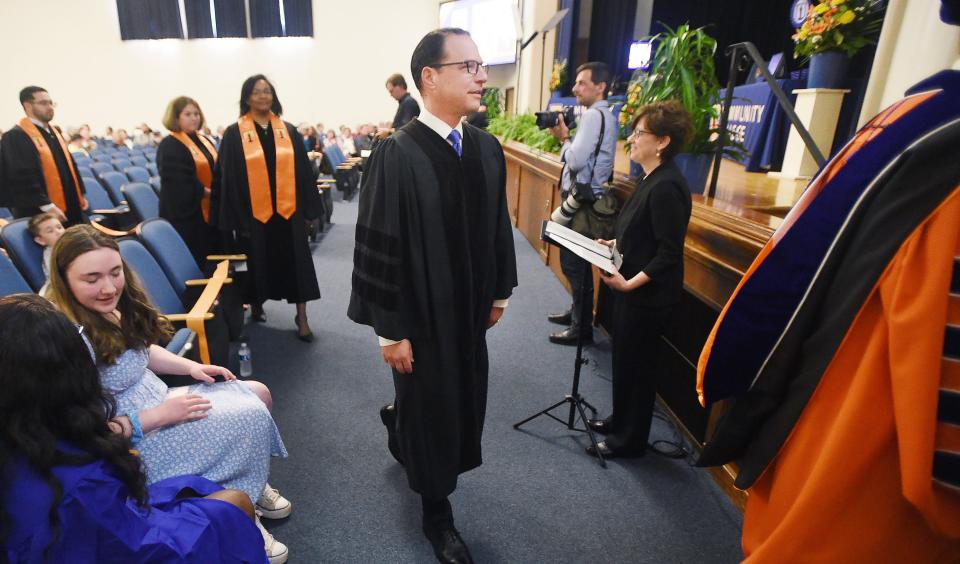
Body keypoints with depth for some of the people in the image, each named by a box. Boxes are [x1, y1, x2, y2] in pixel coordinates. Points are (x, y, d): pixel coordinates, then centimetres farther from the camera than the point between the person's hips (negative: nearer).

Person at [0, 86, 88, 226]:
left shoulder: (54, 132, 15)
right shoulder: (16, 137, -12)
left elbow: (69, 165, 21)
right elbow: (23, 177, -21)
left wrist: (80, 194, 15)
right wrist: (47, 206, -25)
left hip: (70, 207, 8)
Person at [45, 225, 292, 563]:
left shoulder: (111, 308, -4)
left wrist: (192, 367, 0)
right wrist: (163, 415, -23)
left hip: (157, 403, 9)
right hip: (130, 441, -9)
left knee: (258, 396, 4)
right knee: (250, 417, -14)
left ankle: (251, 485, 22)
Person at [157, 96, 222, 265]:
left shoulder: (204, 141, 15)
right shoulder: (169, 145, -8)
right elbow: (178, 180, -18)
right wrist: (204, 192, -17)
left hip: (211, 211, 7)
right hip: (186, 212, -7)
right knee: (194, 261, -2)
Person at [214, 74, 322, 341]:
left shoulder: (288, 131, 7)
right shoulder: (234, 134, -1)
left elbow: (303, 171, 6)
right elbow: (228, 177, -3)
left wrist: (307, 209, 2)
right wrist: (236, 216, -8)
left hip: (288, 210, 2)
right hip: (254, 213, -1)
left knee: (295, 264, 2)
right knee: (259, 264, 12)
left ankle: (302, 317, 11)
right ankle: (255, 305, 35)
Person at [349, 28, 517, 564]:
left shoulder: (487, 148, -1)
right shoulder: (397, 155, -19)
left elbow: (499, 224, 8)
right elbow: (379, 247, -17)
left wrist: (499, 293, 12)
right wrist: (390, 330, -14)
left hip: (470, 308, 6)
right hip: (422, 314, -6)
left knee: (463, 398, 21)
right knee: (431, 407, 12)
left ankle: (400, 425, 56)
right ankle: (437, 511, 39)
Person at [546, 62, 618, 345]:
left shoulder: (594, 115, -16)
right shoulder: (603, 115, 16)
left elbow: (576, 160, -24)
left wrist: (563, 138, -7)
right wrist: (567, 138, 2)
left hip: (582, 198, -10)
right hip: (585, 196, 10)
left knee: (574, 261, -4)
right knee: (575, 259, 18)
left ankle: (582, 327, 6)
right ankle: (577, 312, 32)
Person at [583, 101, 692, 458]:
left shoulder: (666, 187, -22)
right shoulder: (652, 180, 8)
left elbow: (669, 253, -24)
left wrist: (630, 283, -28)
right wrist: (615, 245, 7)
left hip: (647, 296, -9)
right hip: (632, 292, 9)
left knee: (637, 366, 7)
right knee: (624, 361, 21)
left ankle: (629, 439, 26)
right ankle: (620, 421, 40)